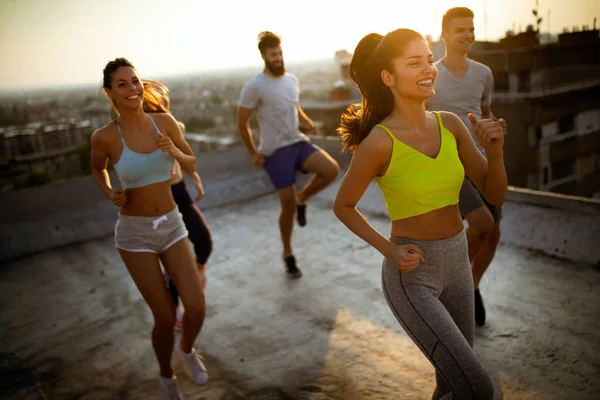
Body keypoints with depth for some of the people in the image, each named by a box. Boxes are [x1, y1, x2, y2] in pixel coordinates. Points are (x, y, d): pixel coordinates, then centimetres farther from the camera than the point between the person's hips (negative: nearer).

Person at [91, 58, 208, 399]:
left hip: (172, 226, 3)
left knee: (197, 308, -4)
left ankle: (187, 349, 32)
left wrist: (173, 151, -16)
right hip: (134, 232, -2)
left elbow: (192, 166, 4)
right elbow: (97, 168, 10)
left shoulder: (165, 122, -6)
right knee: (166, 317, 0)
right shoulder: (105, 136, -12)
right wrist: (110, 194, -9)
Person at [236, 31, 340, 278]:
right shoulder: (254, 87, -11)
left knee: (332, 170, -20)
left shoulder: (292, 80, 9)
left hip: (299, 143, 6)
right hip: (275, 152, -5)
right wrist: (252, 153, -6)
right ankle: (288, 255, 19)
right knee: (288, 207, -3)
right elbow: (242, 123, -5)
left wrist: (308, 124, 1)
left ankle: (302, 199, 8)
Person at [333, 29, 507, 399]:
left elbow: (495, 195, -1)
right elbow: (343, 206, -5)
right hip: (410, 275, -6)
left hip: (456, 264, 6)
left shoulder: (451, 124, -4)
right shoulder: (378, 142, -19)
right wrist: (390, 250, -15)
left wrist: (495, 149, -19)